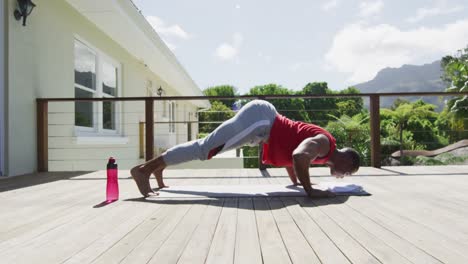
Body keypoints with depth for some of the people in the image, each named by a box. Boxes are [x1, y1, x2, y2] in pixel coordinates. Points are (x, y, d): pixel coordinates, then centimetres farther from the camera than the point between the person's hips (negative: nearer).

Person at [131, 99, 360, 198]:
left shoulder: (321, 142, 20)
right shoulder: (325, 143, -9)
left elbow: (289, 153, 33)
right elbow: (298, 156, -32)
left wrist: (296, 182, 30)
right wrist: (310, 190, -23)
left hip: (261, 119, 9)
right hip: (259, 117, -9)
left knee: (206, 147, 12)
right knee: (204, 149, -12)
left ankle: (159, 166, 21)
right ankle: (144, 169, -11)